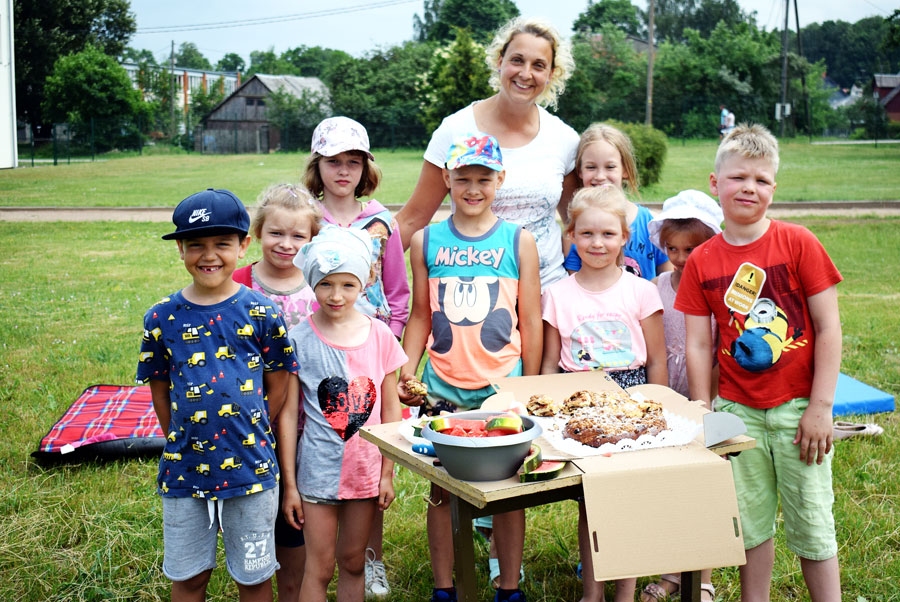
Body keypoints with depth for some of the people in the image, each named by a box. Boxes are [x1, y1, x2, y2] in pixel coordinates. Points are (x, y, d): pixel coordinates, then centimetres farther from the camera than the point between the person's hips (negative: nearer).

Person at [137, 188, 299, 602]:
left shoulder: (261, 313, -6)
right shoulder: (162, 318, -2)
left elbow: (278, 386, 0)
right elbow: (159, 390, 6)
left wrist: (249, 437, -2)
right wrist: (181, 443, 3)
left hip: (250, 470, -1)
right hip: (184, 472, 2)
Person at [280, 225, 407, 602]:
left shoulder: (380, 336, -3)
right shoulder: (299, 340, -9)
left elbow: (390, 409, 3)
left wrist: (388, 473, 2)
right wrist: (289, 485, -5)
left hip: (366, 469, 2)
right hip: (319, 469, -2)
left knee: (353, 562, 15)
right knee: (319, 568, 6)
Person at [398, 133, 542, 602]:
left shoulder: (519, 241, 1)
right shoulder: (426, 241, 4)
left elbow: (530, 322, 3)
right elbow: (420, 317, 9)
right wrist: (407, 372, -1)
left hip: (503, 385, -1)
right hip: (442, 387, 1)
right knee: (441, 489, 8)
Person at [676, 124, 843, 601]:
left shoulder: (798, 243, -6)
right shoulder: (701, 261, 1)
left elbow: (828, 328, -6)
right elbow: (698, 346, 3)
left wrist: (820, 407, -9)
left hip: (797, 409, -2)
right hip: (738, 412, 2)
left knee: (810, 522, 6)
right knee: (751, 522, 13)